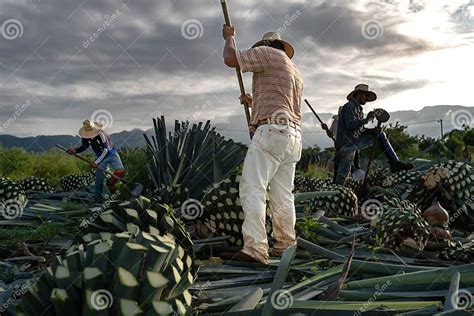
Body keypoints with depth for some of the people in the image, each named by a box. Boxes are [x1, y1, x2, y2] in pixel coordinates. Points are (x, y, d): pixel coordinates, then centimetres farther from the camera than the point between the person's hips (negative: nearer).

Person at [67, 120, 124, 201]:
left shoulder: (101, 134, -30)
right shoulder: (86, 138, -12)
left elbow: (105, 150, -29)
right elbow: (84, 146, 9)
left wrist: (96, 162, -31)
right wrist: (75, 151, -11)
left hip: (111, 154, -3)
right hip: (100, 157, 3)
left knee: (120, 171, -17)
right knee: (99, 178, -5)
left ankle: (110, 183, 11)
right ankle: (98, 198, 8)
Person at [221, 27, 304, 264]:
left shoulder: (268, 53, 3)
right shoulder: (295, 71, 31)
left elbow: (230, 59, -3)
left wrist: (229, 37, 15)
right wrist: (254, 102, 42)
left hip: (272, 130, -9)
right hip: (293, 135, 9)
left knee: (252, 188, -15)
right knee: (283, 195, 9)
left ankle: (255, 249, -22)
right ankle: (286, 246, 11)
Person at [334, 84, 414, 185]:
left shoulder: (358, 109, 20)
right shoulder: (350, 106, -9)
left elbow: (359, 130, 15)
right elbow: (350, 125, -24)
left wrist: (372, 131, -2)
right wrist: (367, 119, -20)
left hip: (355, 142, 9)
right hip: (347, 145, -9)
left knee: (380, 135, 12)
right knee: (343, 174, -13)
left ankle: (395, 163, 7)